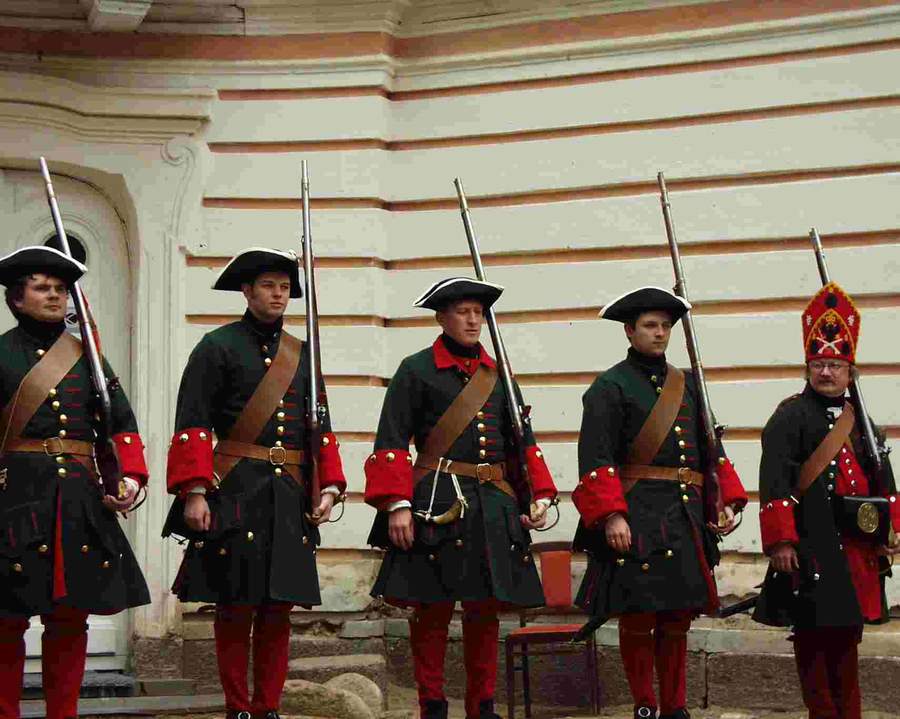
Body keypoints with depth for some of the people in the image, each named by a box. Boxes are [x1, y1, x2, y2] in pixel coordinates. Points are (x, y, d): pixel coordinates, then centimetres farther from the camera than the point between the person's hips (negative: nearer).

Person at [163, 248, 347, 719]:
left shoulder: (302, 355, 15)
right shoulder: (217, 347, 0)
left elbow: (321, 429, 18)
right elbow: (193, 426, -6)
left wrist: (329, 486, 6)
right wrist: (195, 491, -15)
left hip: (290, 498, 5)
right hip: (235, 493, -5)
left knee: (279, 609, 6)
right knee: (235, 607, 0)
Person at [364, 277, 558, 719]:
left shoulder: (497, 373, 15)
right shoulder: (416, 369, 0)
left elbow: (523, 442, 19)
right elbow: (392, 442, -5)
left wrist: (539, 496, 8)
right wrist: (397, 505, -13)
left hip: (494, 507, 5)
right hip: (437, 502, -5)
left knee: (486, 609, 7)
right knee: (433, 608, -1)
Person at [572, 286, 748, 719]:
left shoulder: (686, 385, 16)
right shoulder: (610, 387, -4)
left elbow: (710, 451, 19)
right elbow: (595, 459, -11)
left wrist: (728, 501, 8)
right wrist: (611, 516, -20)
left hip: (685, 519, 6)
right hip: (635, 519, -6)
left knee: (678, 618, 10)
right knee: (637, 618, -1)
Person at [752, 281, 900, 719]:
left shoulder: (861, 419, 14)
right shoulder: (791, 416, -7)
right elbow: (775, 483, -14)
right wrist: (780, 541, -20)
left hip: (857, 545, 7)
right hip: (813, 543, -6)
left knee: (848, 628, 14)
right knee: (813, 629, 0)